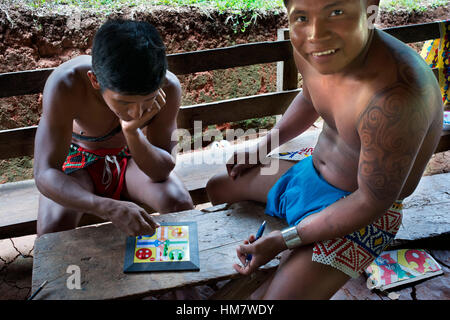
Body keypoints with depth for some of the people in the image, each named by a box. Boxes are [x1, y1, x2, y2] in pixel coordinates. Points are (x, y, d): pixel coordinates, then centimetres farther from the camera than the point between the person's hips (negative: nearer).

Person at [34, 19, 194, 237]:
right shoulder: (65, 85, -35)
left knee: (180, 204, -26)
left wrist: (132, 133, -42)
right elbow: (45, 175, -37)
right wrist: (110, 208, -54)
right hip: (79, 160, -1)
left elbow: (162, 171, -21)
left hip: (132, 157, 2)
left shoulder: (168, 88, -29)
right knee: (53, 230, -29)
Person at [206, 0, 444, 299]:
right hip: (309, 171, 8)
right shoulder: (308, 50, -13)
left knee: (269, 295, -22)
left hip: (359, 212, -7)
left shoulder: (395, 97, -38)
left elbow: (372, 202, -28)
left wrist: (285, 239, -23)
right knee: (219, 187, 23)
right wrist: (262, 148, 11)